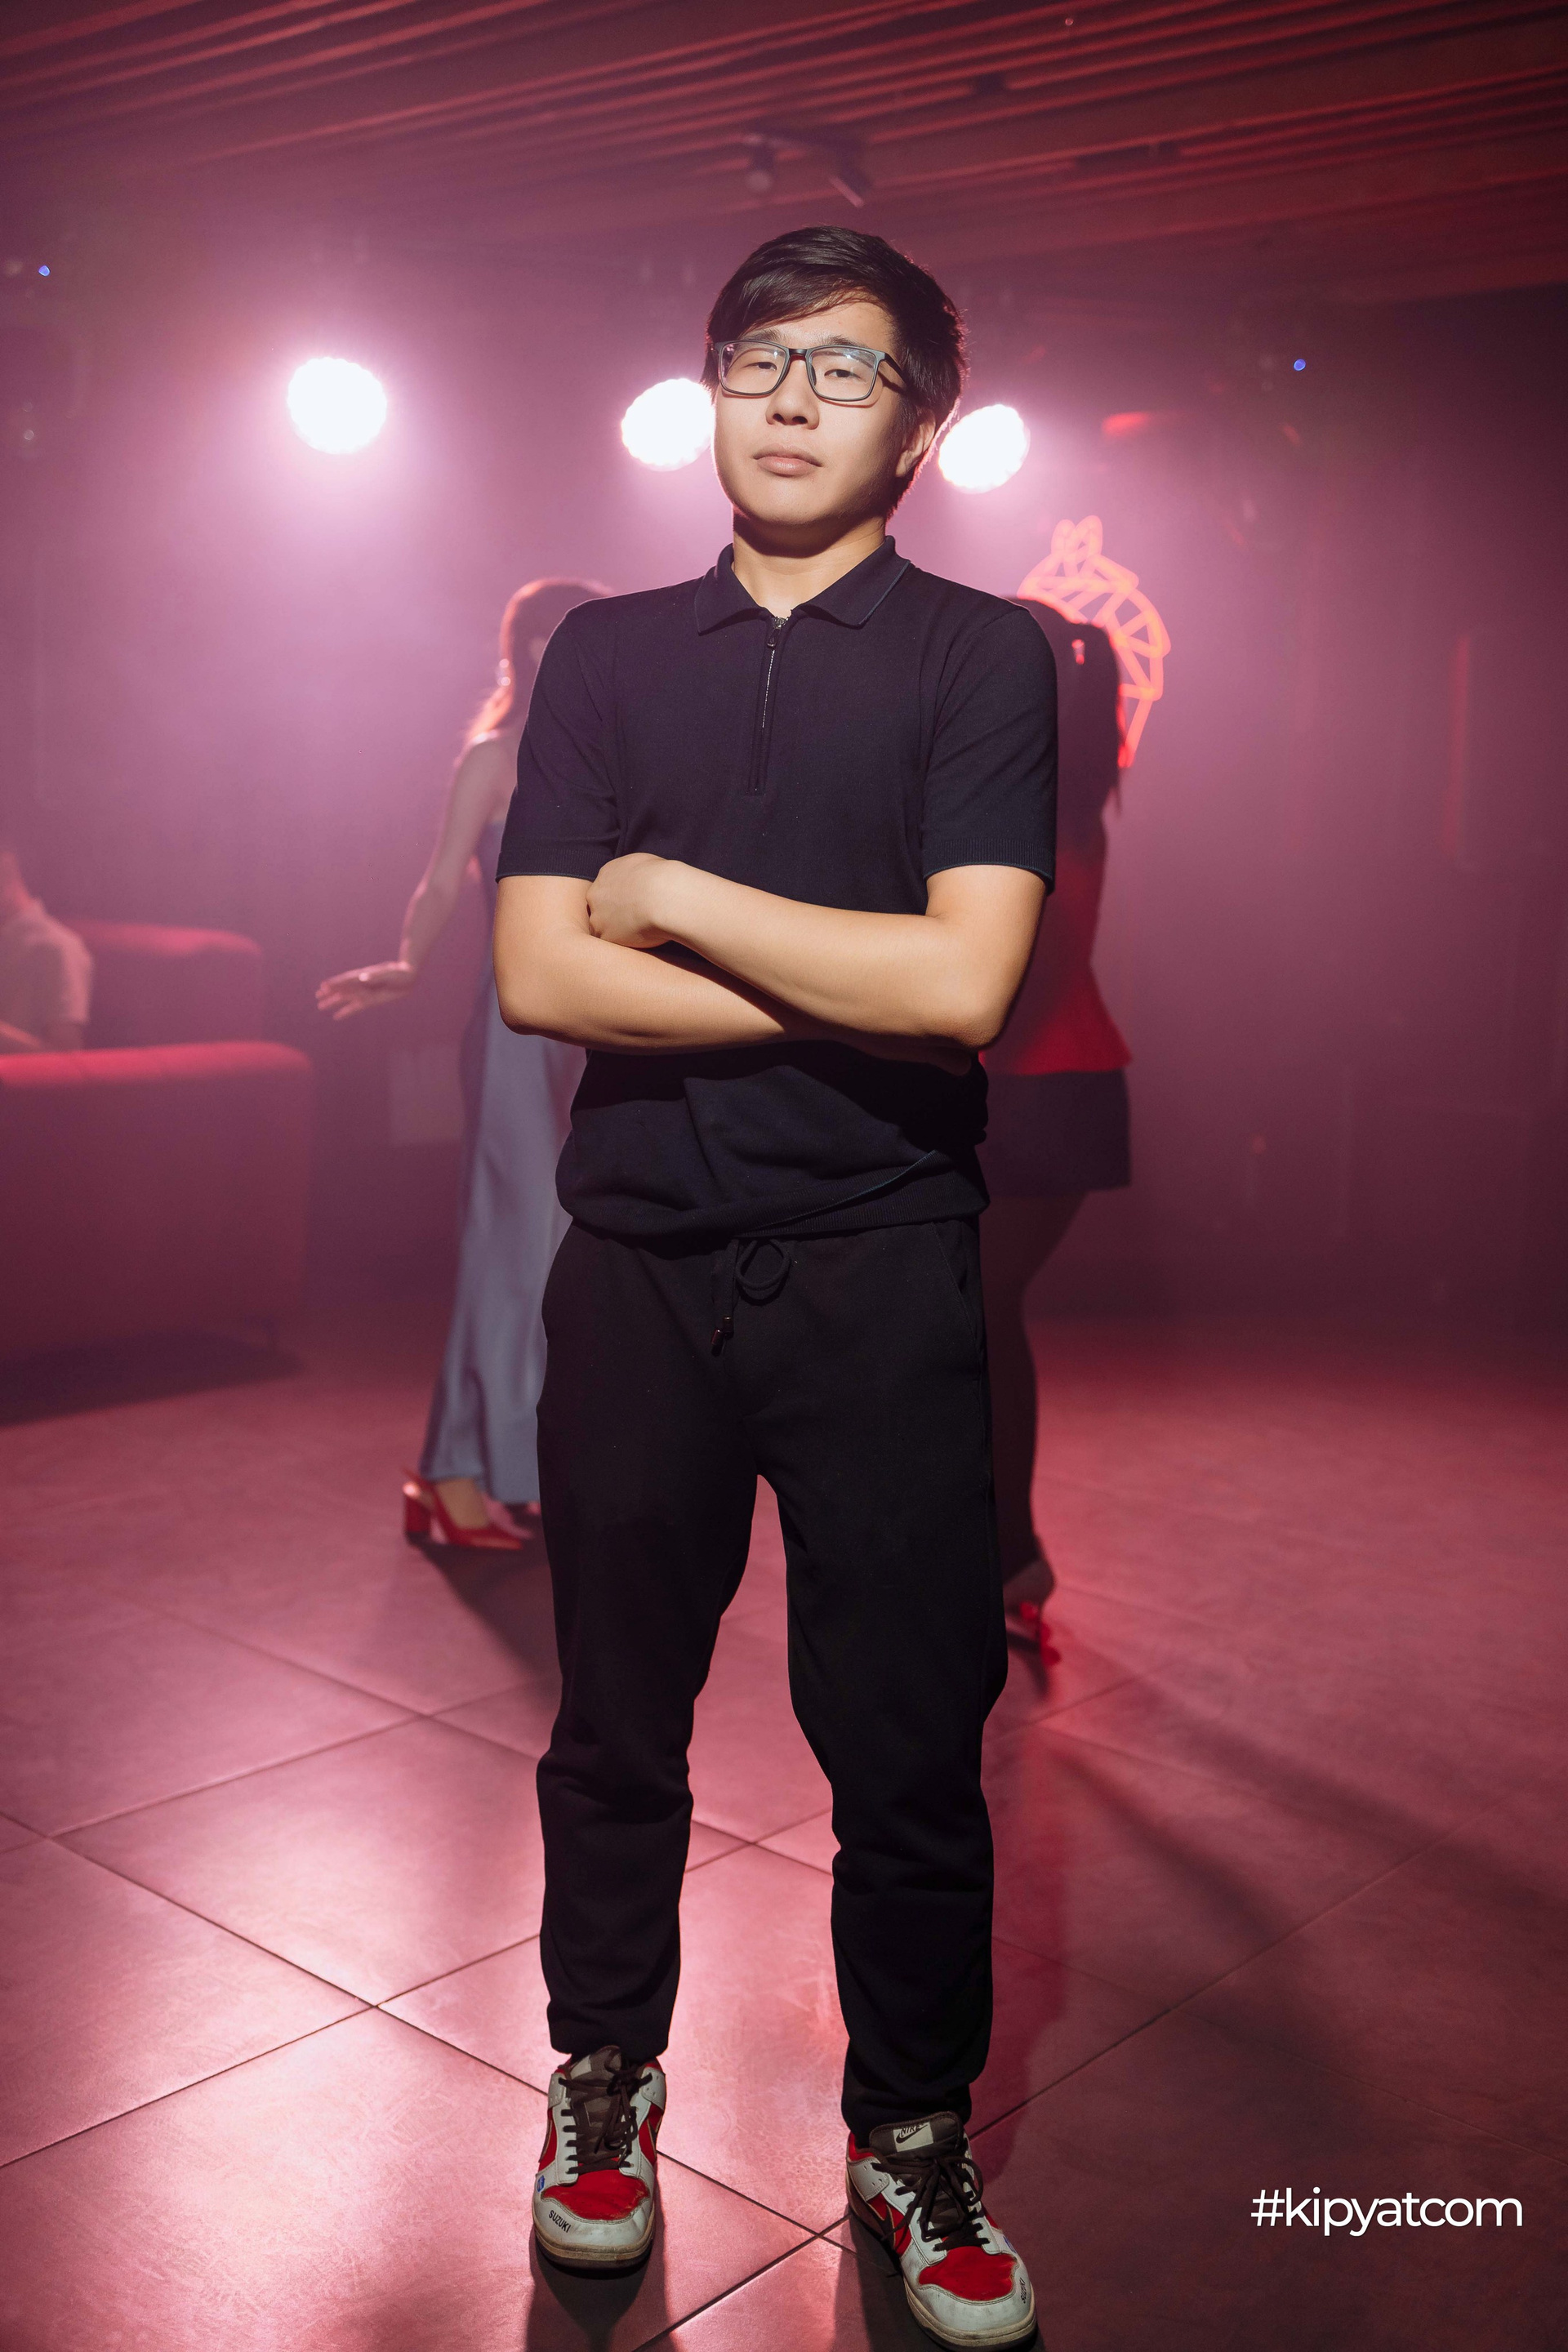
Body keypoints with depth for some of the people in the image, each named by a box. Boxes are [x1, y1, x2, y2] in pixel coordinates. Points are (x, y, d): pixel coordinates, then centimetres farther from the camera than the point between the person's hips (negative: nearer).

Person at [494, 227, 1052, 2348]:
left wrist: (677, 898, -7)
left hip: (879, 1272, -2)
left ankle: (916, 2148, 28)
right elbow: (538, 976, -4)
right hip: (638, 1260, 2)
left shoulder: (984, 658, 1)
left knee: (909, 1740, 6)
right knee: (617, 1717, 13)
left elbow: (966, 983, -14)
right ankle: (605, 2076, 36)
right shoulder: (607, 653, 8)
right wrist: (853, 989, -10)